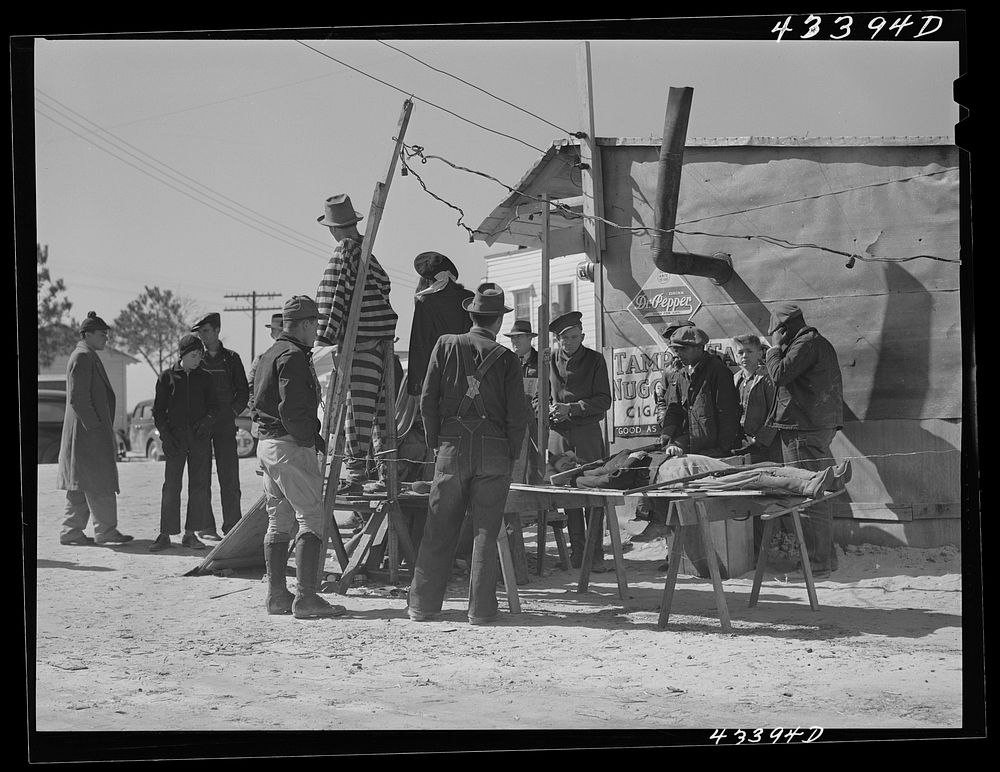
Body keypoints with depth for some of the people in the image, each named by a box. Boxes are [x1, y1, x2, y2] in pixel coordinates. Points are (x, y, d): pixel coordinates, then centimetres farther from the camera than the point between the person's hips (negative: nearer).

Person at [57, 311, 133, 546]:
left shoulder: (89, 357, 20)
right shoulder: (82, 357, -13)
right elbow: (77, 397, -20)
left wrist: (105, 428, 20)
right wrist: (94, 425, -20)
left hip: (92, 430, 11)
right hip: (89, 432, -11)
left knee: (80, 486, 11)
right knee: (100, 482, -7)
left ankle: (71, 532, 13)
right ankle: (105, 530, -5)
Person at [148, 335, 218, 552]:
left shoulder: (205, 378, 9)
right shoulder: (167, 377, 4)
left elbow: (213, 406, 13)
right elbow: (158, 410, 5)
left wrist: (207, 421, -8)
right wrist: (165, 435, -6)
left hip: (200, 437, 2)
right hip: (175, 438, -2)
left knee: (199, 485, 1)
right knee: (171, 485, -5)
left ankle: (190, 534, 9)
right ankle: (165, 534, -1)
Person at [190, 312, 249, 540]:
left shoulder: (231, 358, 9)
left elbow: (243, 391, 13)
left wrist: (233, 411, -1)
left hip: (225, 423, 1)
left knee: (229, 476, -1)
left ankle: (233, 525, 4)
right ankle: (205, 527, 3)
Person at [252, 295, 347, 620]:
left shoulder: (269, 355, 17)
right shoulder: (292, 357, -14)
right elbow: (291, 410, -22)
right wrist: (313, 439, -10)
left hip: (267, 443, 10)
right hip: (291, 447, -10)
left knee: (279, 521, 14)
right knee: (312, 518, -8)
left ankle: (276, 595, 16)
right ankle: (305, 597, -13)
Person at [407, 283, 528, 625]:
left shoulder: (446, 346, 2)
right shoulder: (506, 358, -1)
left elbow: (427, 398, 1)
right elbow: (517, 414, -4)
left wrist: (434, 442, 10)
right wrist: (510, 456, 6)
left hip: (453, 446, 1)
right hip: (494, 450, -1)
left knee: (439, 529, 7)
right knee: (486, 531, 4)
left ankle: (422, 605, 12)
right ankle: (481, 610, 4)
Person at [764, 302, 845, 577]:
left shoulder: (805, 345, -12)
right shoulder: (821, 344, 20)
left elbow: (780, 374, -17)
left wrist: (775, 349, -1)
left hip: (803, 430, -11)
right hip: (822, 426, 11)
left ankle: (816, 562, -8)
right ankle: (826, 557, 21)